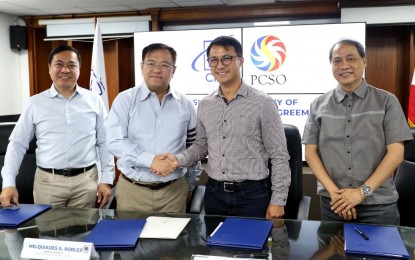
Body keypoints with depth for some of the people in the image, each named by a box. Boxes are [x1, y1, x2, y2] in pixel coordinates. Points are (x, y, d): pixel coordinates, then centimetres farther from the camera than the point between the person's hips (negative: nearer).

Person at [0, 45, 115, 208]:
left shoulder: (94, 101, 3)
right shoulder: (35, 103, 3)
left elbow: (104, 142, 5)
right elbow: (18, 144, 4)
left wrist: (107, 179, 0)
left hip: (86, 180, 0)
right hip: (47, 181, 0)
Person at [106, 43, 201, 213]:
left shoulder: (185, 104, 5)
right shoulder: (125, 100, -3)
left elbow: (193, 148, 13)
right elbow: (115, 142, -13)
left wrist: (191, 183, 16)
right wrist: (150, 160, -24)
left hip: (174, 190, 2)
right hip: (132, 190, -2)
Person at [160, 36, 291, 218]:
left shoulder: (262, 103, -9)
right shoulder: (204, 105, 6)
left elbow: (279, 156, -6)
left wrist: (278, 200, -8)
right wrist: (179, 159, -4)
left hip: (252, 195, -4)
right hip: (214, 194, 4)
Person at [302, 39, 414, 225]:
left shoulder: (386, 101, 0)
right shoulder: (319, 105, 4)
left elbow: (396, 152, -5)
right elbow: (310, 152, 2)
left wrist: (363, 191, -12)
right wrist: (333, 191, -9)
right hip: (333, 202, 1)